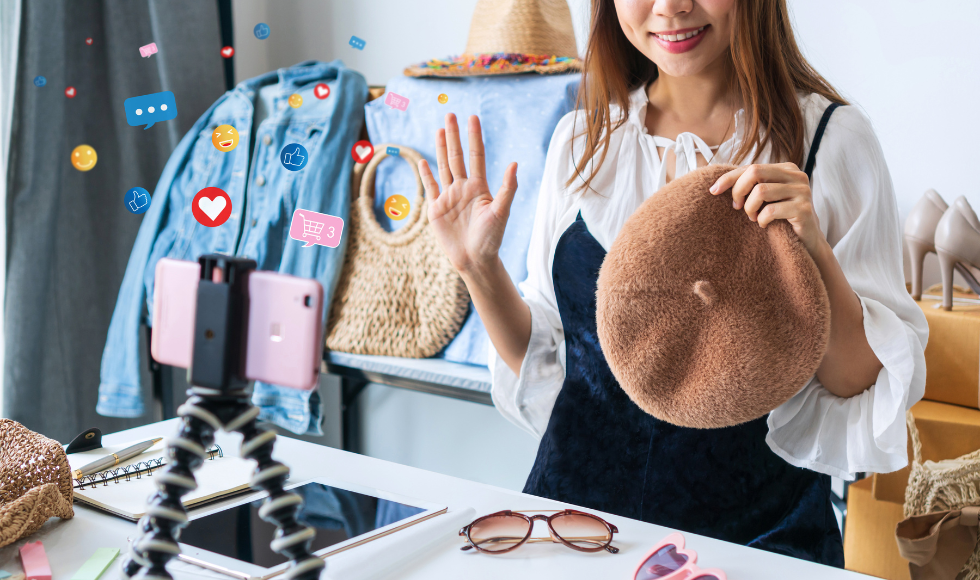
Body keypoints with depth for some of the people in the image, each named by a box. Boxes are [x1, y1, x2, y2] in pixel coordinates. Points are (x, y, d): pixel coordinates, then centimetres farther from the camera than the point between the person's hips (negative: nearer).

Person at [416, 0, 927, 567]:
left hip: (755, 530, -3)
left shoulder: (832, 137, -4)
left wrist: (816, 254, -21)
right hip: (580, 506, 3)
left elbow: (863, 386, -6)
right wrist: (480, 269, -2)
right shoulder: (583, 139, 6)